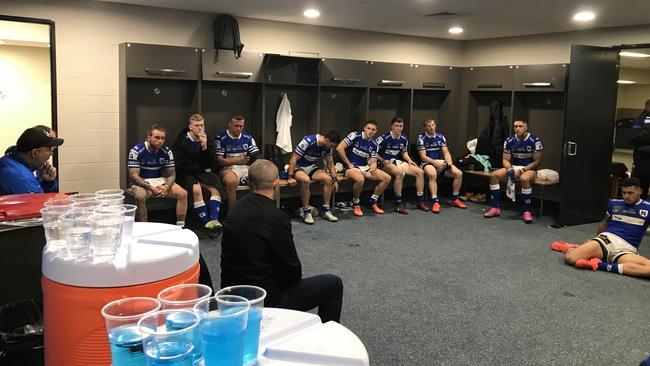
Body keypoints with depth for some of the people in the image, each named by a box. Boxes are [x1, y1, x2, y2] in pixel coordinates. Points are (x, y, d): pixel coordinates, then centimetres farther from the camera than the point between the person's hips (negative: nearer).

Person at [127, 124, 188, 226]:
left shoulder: (166, 151, -2)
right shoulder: (136, 151, -14)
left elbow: (171, 175, 2)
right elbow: (133, 175, -17)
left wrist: (166, 187, -21)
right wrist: (151, 188, -31)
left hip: (160, 181, 4)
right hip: (141, 182, -4)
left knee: (183, 194, -16)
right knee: (140, 196, -37)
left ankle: (180, 226, -10)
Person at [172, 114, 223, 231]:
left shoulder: (208, 141, 9)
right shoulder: (181, 141, -2)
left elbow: (210, 163, 1)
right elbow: (180, 164, -7)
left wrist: (204, 147, -14)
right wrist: (201, 168, -3)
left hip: (202, 172, 4)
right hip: (186, 173, -4)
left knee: (216, 188, -26)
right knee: (196, 189, -34)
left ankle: (214, 219, -34)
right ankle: (206, 222, -32)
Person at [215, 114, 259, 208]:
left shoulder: (248, 138, 14)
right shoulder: (220, 139, 2)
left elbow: (256, 156, 14)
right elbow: (219, 160, -5)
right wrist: (236, 161, -19)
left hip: (246, 167, 4)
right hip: (228, 168, -4)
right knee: (231, 181, -39)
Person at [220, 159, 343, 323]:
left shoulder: (235, 209, 1)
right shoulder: (275, 218, -24)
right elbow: (293, 269, -16)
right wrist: (295, 277, 8)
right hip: (266, 301, -8)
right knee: (333, 284, 6)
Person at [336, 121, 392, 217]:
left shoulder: (373, 144, 7)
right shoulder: (355, 136, -10)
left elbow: (373, 162, 7)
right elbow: (339, 148, -18)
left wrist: (372, 169, -18)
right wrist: (349, 164, -13)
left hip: (365, 167, 7)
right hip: (351, 167, -7)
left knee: (387, 178, -6)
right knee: (360, 179, -40)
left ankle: (373, 202, 9)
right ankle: (355, 204, -13)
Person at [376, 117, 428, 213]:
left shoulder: (404, 139, 7)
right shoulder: (384, 138, -14)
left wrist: (409, 160, 3)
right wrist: (383, 160, -22)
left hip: (398, 162, 7)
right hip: (385, 163, -7)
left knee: (420, 171, -8)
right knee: (399, 172, -39)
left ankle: (420, 201, 1)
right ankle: (398, 204, -30)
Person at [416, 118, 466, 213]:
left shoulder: (440, 137, 11)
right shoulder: (421, 138, -4)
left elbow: (446, 152, 6)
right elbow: (423, 157, -10)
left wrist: (450, 164, -13)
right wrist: (435, 162, -24)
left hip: (441, 162, 5)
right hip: (427, 163, -5)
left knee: (459, 173, -13)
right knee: (432, 174, -39)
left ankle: (455, 199, 3)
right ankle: (435, 202, -39)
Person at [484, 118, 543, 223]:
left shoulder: (535, 141, -12)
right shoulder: (509, 141, 0)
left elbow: (537, 161, -11)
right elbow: (505, 160, 3)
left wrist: (522, 170, -22)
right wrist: (510, 169, -19)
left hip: (529, 169, -5)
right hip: (513, 168, 5)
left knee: (524, 179, -39)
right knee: (494, 175, -19)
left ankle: (526, 211, -26)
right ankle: (496, 208, -14)